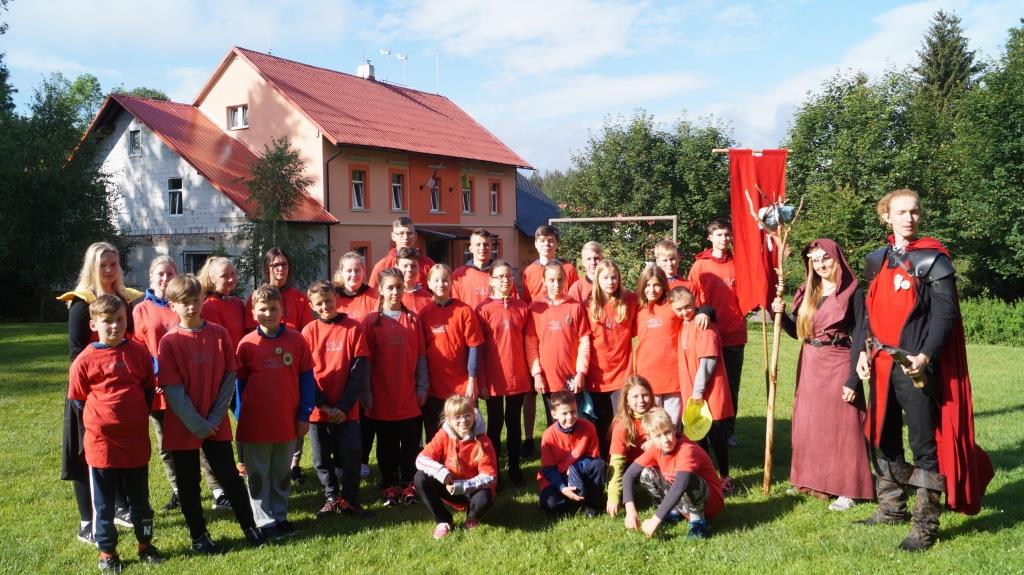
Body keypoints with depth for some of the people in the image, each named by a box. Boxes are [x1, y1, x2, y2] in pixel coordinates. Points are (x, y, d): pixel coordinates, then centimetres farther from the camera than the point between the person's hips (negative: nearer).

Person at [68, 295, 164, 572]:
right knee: (104, 503, 10)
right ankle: (107, 552, 24)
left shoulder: (139, 352, -2)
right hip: (102, 442, -2)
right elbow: (77, 400, 1)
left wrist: (137, 419, 5)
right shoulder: (85, 360, -9)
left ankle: (145, 545, 30)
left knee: (140, 499, 15)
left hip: (136, 440, 2)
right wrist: (98, 424, 1)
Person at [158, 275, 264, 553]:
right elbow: (172, 388, -10)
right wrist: (196, 423, -13)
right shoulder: (169, 342, -8)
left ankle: (249, 526, 22)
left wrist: (215, 418, -7)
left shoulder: (219, 334, -2)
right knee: (188, 484, 10)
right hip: (182, 426, -1)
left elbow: (229, 377, -1)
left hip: (216, 424, 1)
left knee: (230, 477, 7)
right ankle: (199, 536, 24)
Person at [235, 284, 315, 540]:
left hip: (288, 422, 2)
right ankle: (265, 522, 18)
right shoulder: (247, 344, -5)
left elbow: (307, 379, 1)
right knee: (259, 475, 8)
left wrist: (304, 415, -1)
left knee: (282, 474, 15)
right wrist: (241, 419, 1)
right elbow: (240, 383, 1)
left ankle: (280, 517, 29)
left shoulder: (296, 340, -3)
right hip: (256, 423, -1)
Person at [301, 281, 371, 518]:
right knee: (321, 459, 10)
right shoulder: (309, 331, 1)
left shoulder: (353, 328, -4)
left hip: (347, 409, -2)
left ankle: (350, 500, 17)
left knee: (350, 456, 1)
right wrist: (323, 404, -9)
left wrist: (344, 406, -12)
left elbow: (360, 370, -7)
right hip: (317, 409, 2)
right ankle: (331, 497, 28)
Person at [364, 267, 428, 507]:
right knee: (387, 446, 10)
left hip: (410, 398, 2)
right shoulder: (371, 321, -2)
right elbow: (366, 360, -2)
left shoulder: (413, 318, 4)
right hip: (382, 398, -1)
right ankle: (388, 487, 22)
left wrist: (422, 387, 2)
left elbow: (421, 356, 6)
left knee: (411, 444, 7)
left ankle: (408, 485, 21)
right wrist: (366, 394, -4)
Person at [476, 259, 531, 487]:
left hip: (518, 377, 2)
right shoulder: (483, 309, -5)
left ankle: (514, 468, 24)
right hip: (494, 378, -2)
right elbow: (478, 348, -4)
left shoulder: (522, 307, 2)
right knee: (495, 424, 9)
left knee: (514, 423, 13)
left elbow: (527, 342, 6)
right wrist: (482, 380, -6)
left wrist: (532, 372, 3)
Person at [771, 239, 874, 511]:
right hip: (809, 366, 6)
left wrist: (853, 379, -15)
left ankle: (848, 489, 9)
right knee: (808, 425, 11)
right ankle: (811, 481, 24)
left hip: (839, 366, -6)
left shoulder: (853, 293, -8)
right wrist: (781, 314, -4)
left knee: (840, 427, 0)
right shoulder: (807, 292, 9)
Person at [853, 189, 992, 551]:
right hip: (882, 365, 6)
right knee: (884, 439, 15)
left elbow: (946, 314, -12)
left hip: (916, 367, -6)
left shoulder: (933, 260, -6)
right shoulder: (877, 260, 11)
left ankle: (925, 526, 8)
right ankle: (891, 509, 31)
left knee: (924, 443, -1)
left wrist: (925, 355, -24)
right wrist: (861, 351, 3)